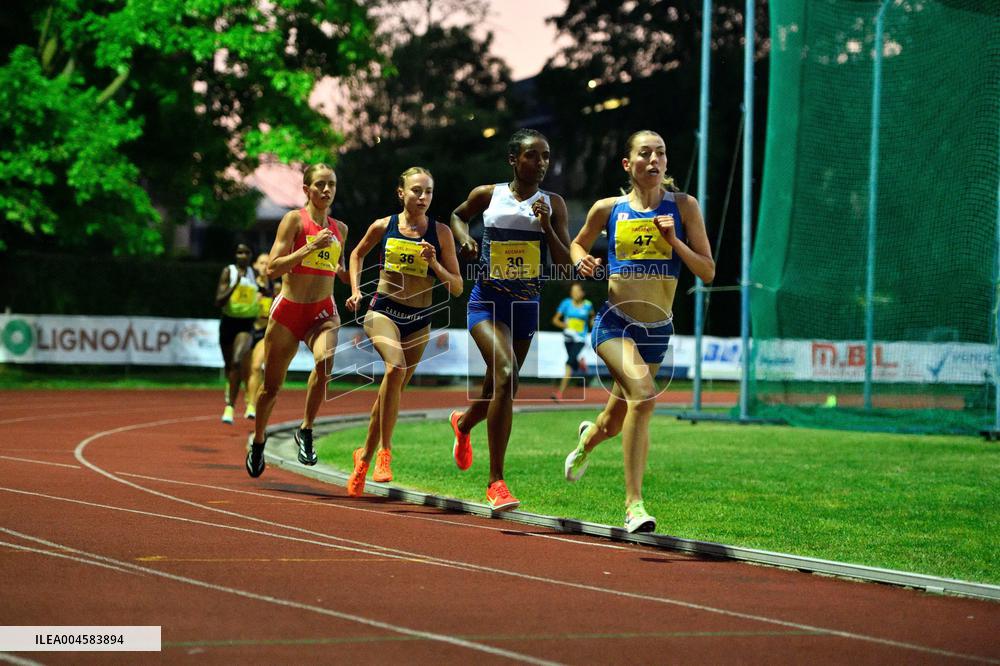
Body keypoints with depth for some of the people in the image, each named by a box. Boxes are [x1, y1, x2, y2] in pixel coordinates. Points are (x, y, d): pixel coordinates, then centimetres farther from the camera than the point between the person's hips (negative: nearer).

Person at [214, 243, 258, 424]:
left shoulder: (254, 274, 6)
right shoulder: (228, 272, -3)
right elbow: (219, 301, -11)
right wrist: (235, 285, -23)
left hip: (247, 324, -1)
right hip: (228, 322, 1)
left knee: (237, 362, -23)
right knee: (229, 365, 14)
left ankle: (230, 407, -24)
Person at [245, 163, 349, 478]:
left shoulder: (340, 229, 11)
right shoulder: (295, 220, -4)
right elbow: (273, 268, -13)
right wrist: (310, 248, -21)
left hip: (323, 312, 2)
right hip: (289, 310, -2)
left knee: (326, 360, -30)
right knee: (272, 385, 8)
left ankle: (306, 431, -14)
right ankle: (258, 439, 35)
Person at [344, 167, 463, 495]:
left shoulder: (441, 232, -1)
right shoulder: (383, 227, 1)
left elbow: (457, 287, 1)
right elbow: (358, 253, 22)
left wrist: (434, 264, -15)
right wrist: (355, 290, 10)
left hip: (418, 320, 2)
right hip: (383, 311, -2)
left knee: (393, 391, 9)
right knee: (396, 367, -31)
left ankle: (365, 455, 31)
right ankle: (384, 450, -23)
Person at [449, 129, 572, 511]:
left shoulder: (553, 204, 2)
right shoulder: (487, 195, -1)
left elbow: (566, 263, -2)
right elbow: (458, 215, 21)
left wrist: (546, 227, -16)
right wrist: (464, 238, 1)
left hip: (526, 306, 4)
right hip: (487, 302, -4)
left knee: (499, 386, 17)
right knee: (506, 374, -27)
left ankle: (464, 423, 57)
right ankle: (496, 483, -24)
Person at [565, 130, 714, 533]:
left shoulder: (683, 207, -1)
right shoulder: (608, 209, 1)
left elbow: (708, 272, -1)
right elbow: (578, 244, 20)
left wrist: (673, 241, -15)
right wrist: (582, 262, -2)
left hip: (657, 330, 3)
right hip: (613, 322, -3)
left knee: (614, 424, 16)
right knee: (643, 392, -31)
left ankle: (587, 439, 57)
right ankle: (634, 504, -28)